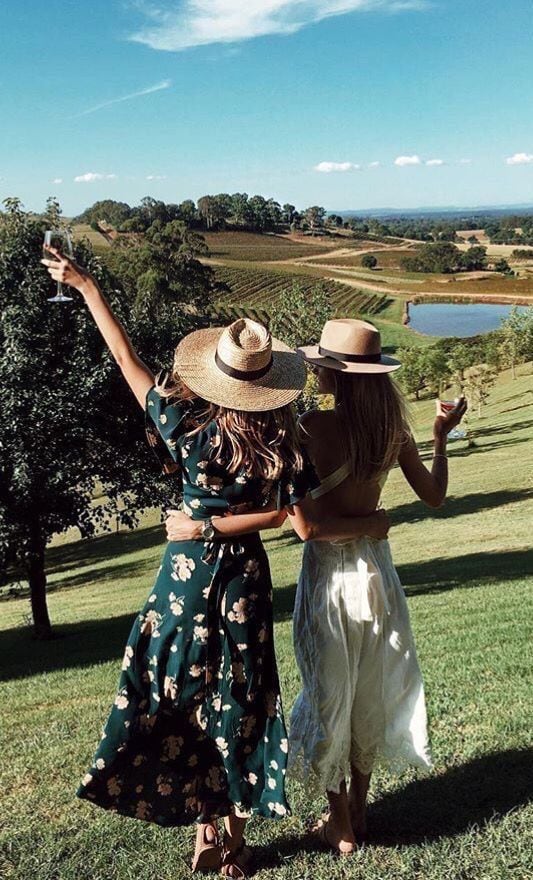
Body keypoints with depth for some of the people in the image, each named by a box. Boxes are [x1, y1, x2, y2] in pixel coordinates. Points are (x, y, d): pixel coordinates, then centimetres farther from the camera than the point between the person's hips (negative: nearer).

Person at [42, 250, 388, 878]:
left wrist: (85, 287, 2)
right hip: (244, 579, 1)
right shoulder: (280, 447, -13)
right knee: (235, 707, 13)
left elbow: (128, 361, -5)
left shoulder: (189, 426, -13)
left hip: (187, 574, -1)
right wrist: (370, 525, 2)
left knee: (182, 704, 14)